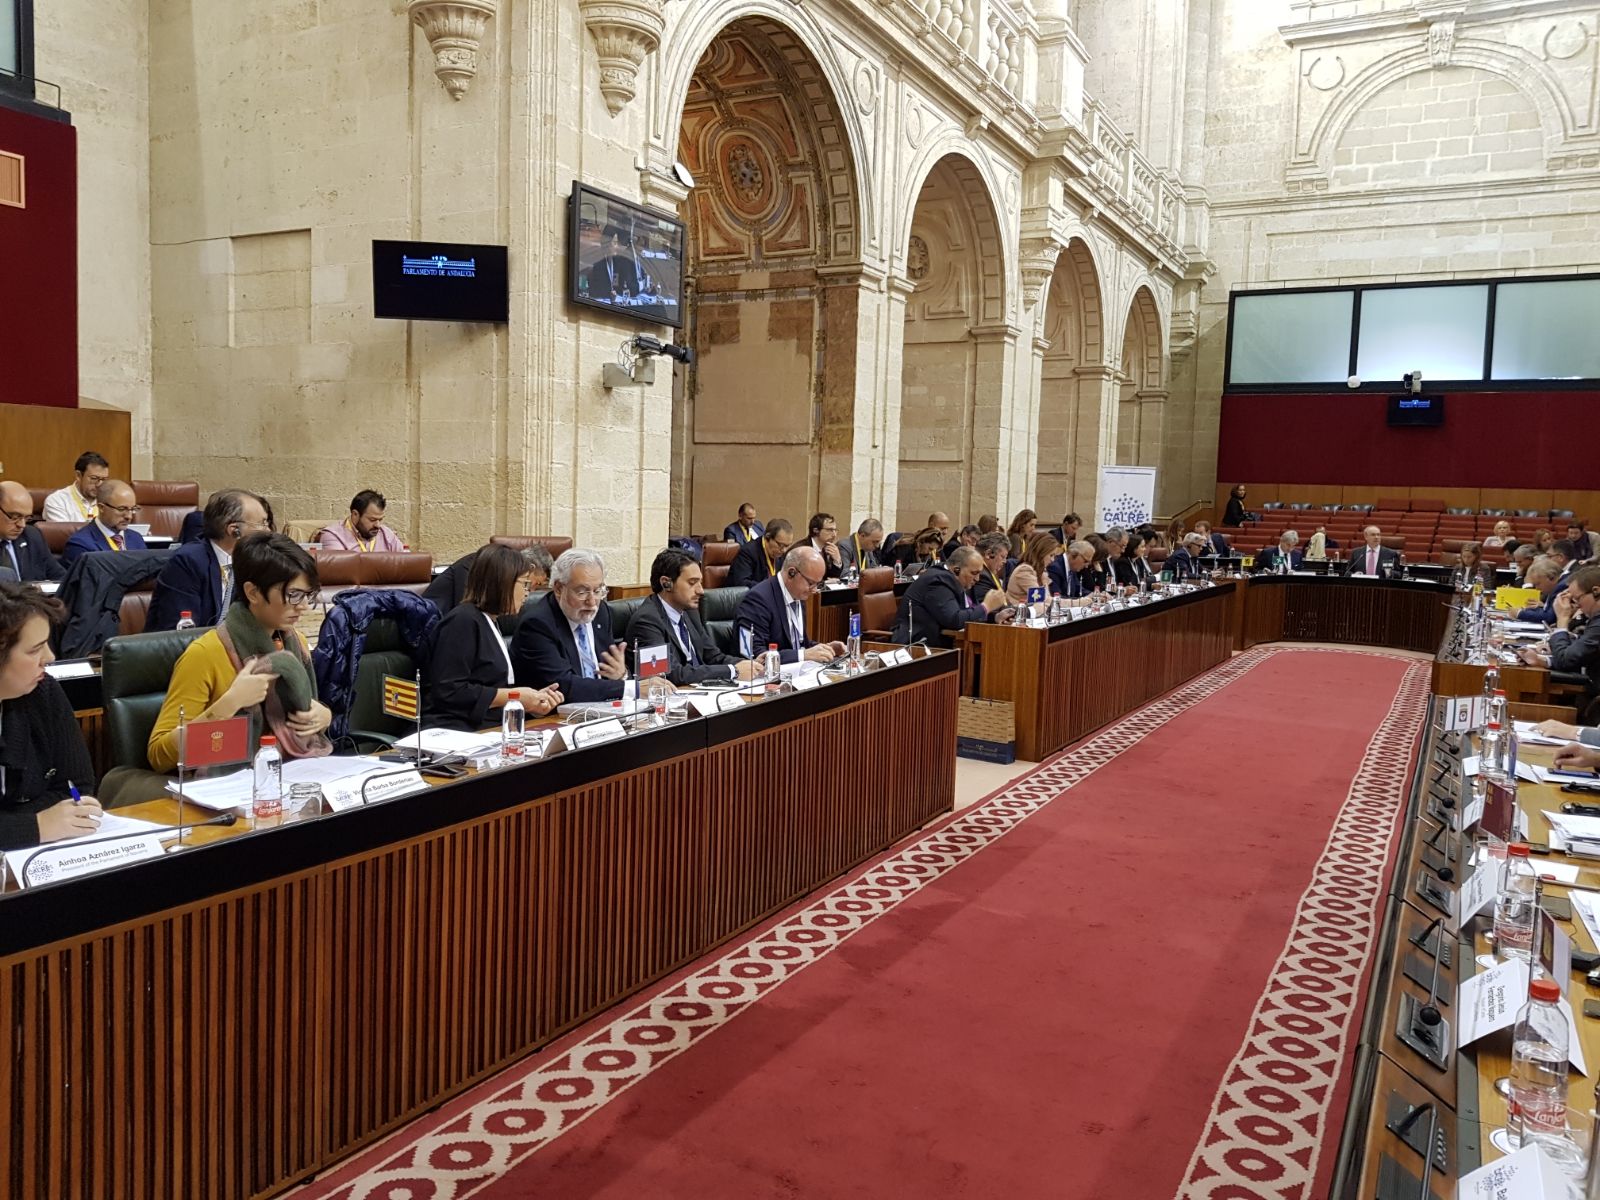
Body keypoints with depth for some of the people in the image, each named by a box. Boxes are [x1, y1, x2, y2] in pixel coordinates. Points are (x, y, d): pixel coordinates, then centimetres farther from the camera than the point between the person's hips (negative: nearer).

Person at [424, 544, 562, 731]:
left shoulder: (491, 623, 22)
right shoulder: (463, 621, -7)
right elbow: (448, 691, -17)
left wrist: (532, 702, 3)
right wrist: (512, 696, -14)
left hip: (487, 729, 9)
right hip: (456, 730, -9)